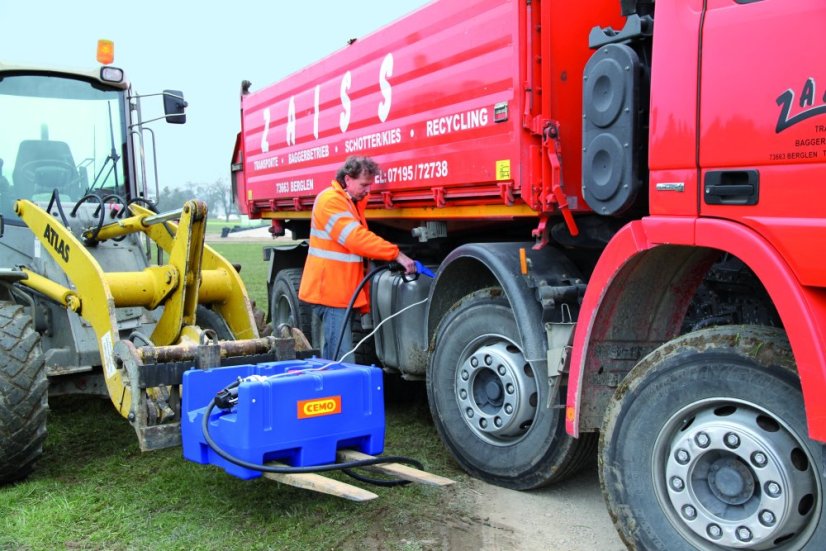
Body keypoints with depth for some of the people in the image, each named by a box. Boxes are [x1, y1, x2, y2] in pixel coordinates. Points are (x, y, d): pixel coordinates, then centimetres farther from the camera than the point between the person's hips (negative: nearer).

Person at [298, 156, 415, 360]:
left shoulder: (353, 202, 18)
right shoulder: (331, 201, -14)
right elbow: (356, 238, -23)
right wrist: (397, 254, -24)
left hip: (341, 290, 10)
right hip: (331, 289, -10)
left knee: (333, 353, 15)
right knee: (342, 357, -12)